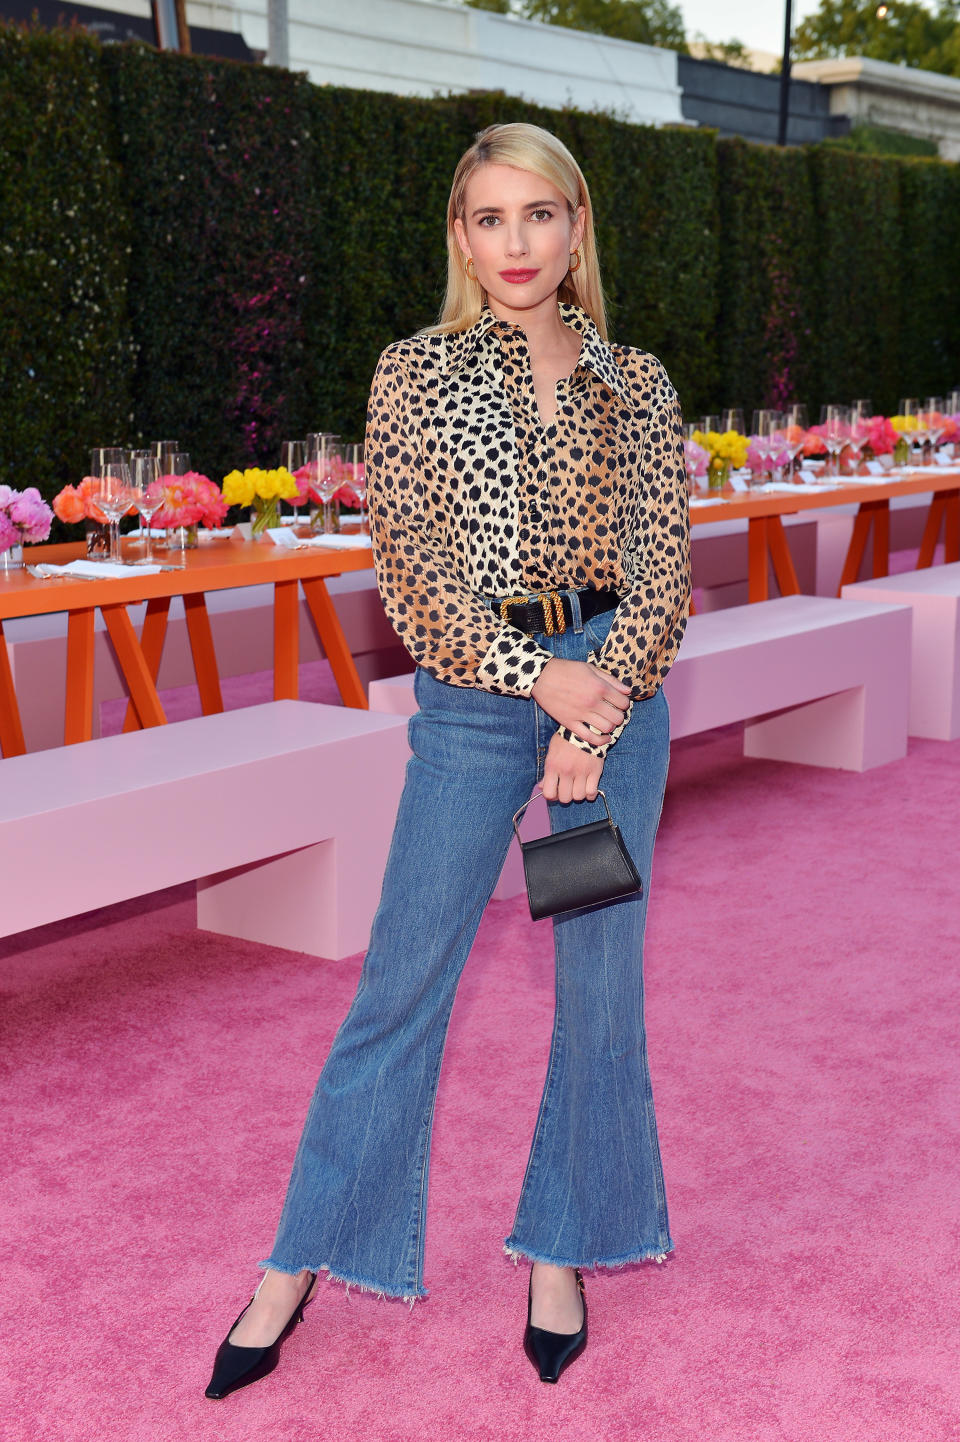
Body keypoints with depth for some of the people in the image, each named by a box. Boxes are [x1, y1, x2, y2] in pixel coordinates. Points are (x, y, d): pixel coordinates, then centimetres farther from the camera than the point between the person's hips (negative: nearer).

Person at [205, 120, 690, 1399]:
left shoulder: (636, 384, 5)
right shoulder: (415, 374, 1)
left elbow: (663, 567, 0)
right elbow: (411, 563, -6)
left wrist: (600, 710, -12)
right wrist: (539, 674, -14)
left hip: (614, 682, 2)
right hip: (470, 694, -2)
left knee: (602, 979, 8)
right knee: (402, 982, 3)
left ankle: (562, 1248, 26)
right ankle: (302, 1262, 17)